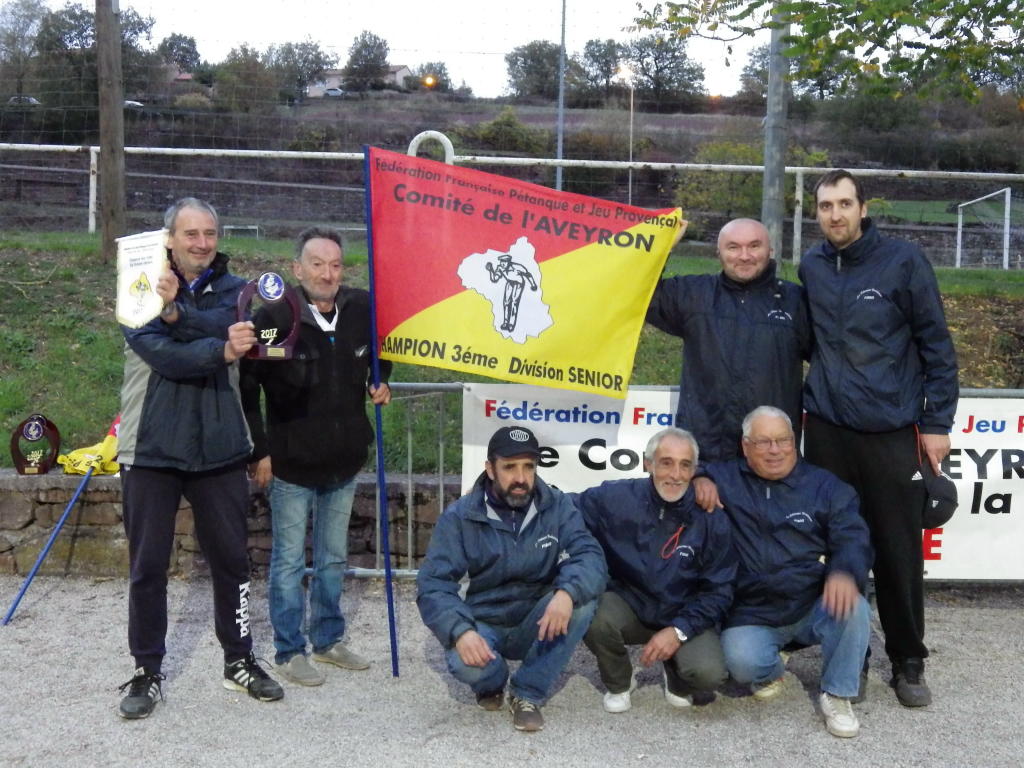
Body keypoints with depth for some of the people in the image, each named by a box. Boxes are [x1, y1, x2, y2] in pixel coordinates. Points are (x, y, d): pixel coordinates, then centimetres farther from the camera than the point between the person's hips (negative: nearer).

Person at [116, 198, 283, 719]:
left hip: (219, 448, 2)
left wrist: (177, 311, -31)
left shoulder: (232, 290, 6)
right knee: (148, 565, 6)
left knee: (231, 558, 10)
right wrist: (220, 350, -29)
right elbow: (161, 354, -19)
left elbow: (228, 327, -17)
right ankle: (146, 671, 21)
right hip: (151, 448, -2)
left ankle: (240, 661, 27)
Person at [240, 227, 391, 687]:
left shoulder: (362, 310, -4)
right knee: (289, 561, 6)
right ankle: (289, 652, 19)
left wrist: (380, 383, 2)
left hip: (344, 462, 5)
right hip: (292, 464, -4)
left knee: (334, 558, 17)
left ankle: (329, 640, 32)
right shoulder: (274, 317, -16)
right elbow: (246, 388, -12)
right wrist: (258, 451, -13)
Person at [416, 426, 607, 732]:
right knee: (465, 662, -35)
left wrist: (567, 592, -41)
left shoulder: (557, 506, -7)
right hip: (485, 626, -1)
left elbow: (590, 556, -18)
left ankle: (527, 693, -10)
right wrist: (461, 631, -35)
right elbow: (433, 583, -16)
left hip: (538, 627, 2)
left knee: (582, 598, -28)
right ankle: (492, 683, 6)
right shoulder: (460, 517, -10)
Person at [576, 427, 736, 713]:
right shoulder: (613, 498, -13)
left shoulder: (711, 518, -9)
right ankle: (619, 684, 2)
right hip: (628, 606, 0)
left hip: (684, 617, 0)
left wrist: (679, 631, -18)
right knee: (593, 614, -33)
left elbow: (719, 591, -5)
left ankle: (676, 676, 13)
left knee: (709, 673, -28)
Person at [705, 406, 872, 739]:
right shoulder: (725, 480, 4)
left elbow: (853, 537, -3)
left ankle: (836, 694, -4)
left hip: (815, 608, 1)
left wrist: (845, 573, -27)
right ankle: (770, 671, 12)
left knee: (853, 609, -31)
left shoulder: (826, 486, 6)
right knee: (742, 662, -29)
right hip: (751, 616, -1)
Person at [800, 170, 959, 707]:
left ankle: (908, 663, 20)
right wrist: (826, 387, 12)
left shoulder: (902, 260, -6)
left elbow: (936, 345, -4)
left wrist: (937, 422, -6)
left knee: (900, 554, 4)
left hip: (893, 431, -3)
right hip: (827, 430, 3)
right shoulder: (811, 268, 5)